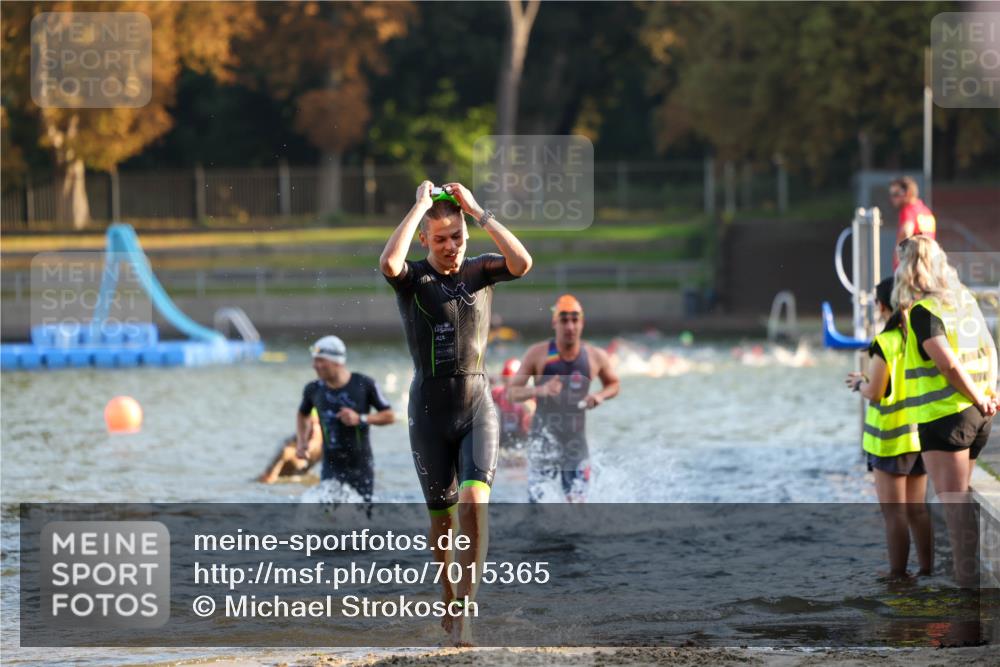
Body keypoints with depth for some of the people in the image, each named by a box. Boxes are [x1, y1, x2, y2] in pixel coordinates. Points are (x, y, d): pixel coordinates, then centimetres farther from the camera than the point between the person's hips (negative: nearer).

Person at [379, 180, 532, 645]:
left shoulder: (480, 270, 2)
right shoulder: (413, 278, -4)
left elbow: (523, 263, -18)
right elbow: (388, 263, -28)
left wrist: (477, 211, -15)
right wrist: (421, 206, -19)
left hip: (478, 409, 0)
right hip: (430, 411, 0)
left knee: (474, 499, -20)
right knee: (441, 515, 9)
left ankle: (465, 608, -20)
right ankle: (449, 603, 28)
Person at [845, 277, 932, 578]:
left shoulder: (885, 343, -15)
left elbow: (875, 392, -12)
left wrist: (859, 382, 5)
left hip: (891, 437, -6)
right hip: (920, 434, 6)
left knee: (894, 513, -1)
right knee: (917, 509, 14)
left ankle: (897, 576, 1)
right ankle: (926, 571, 15)